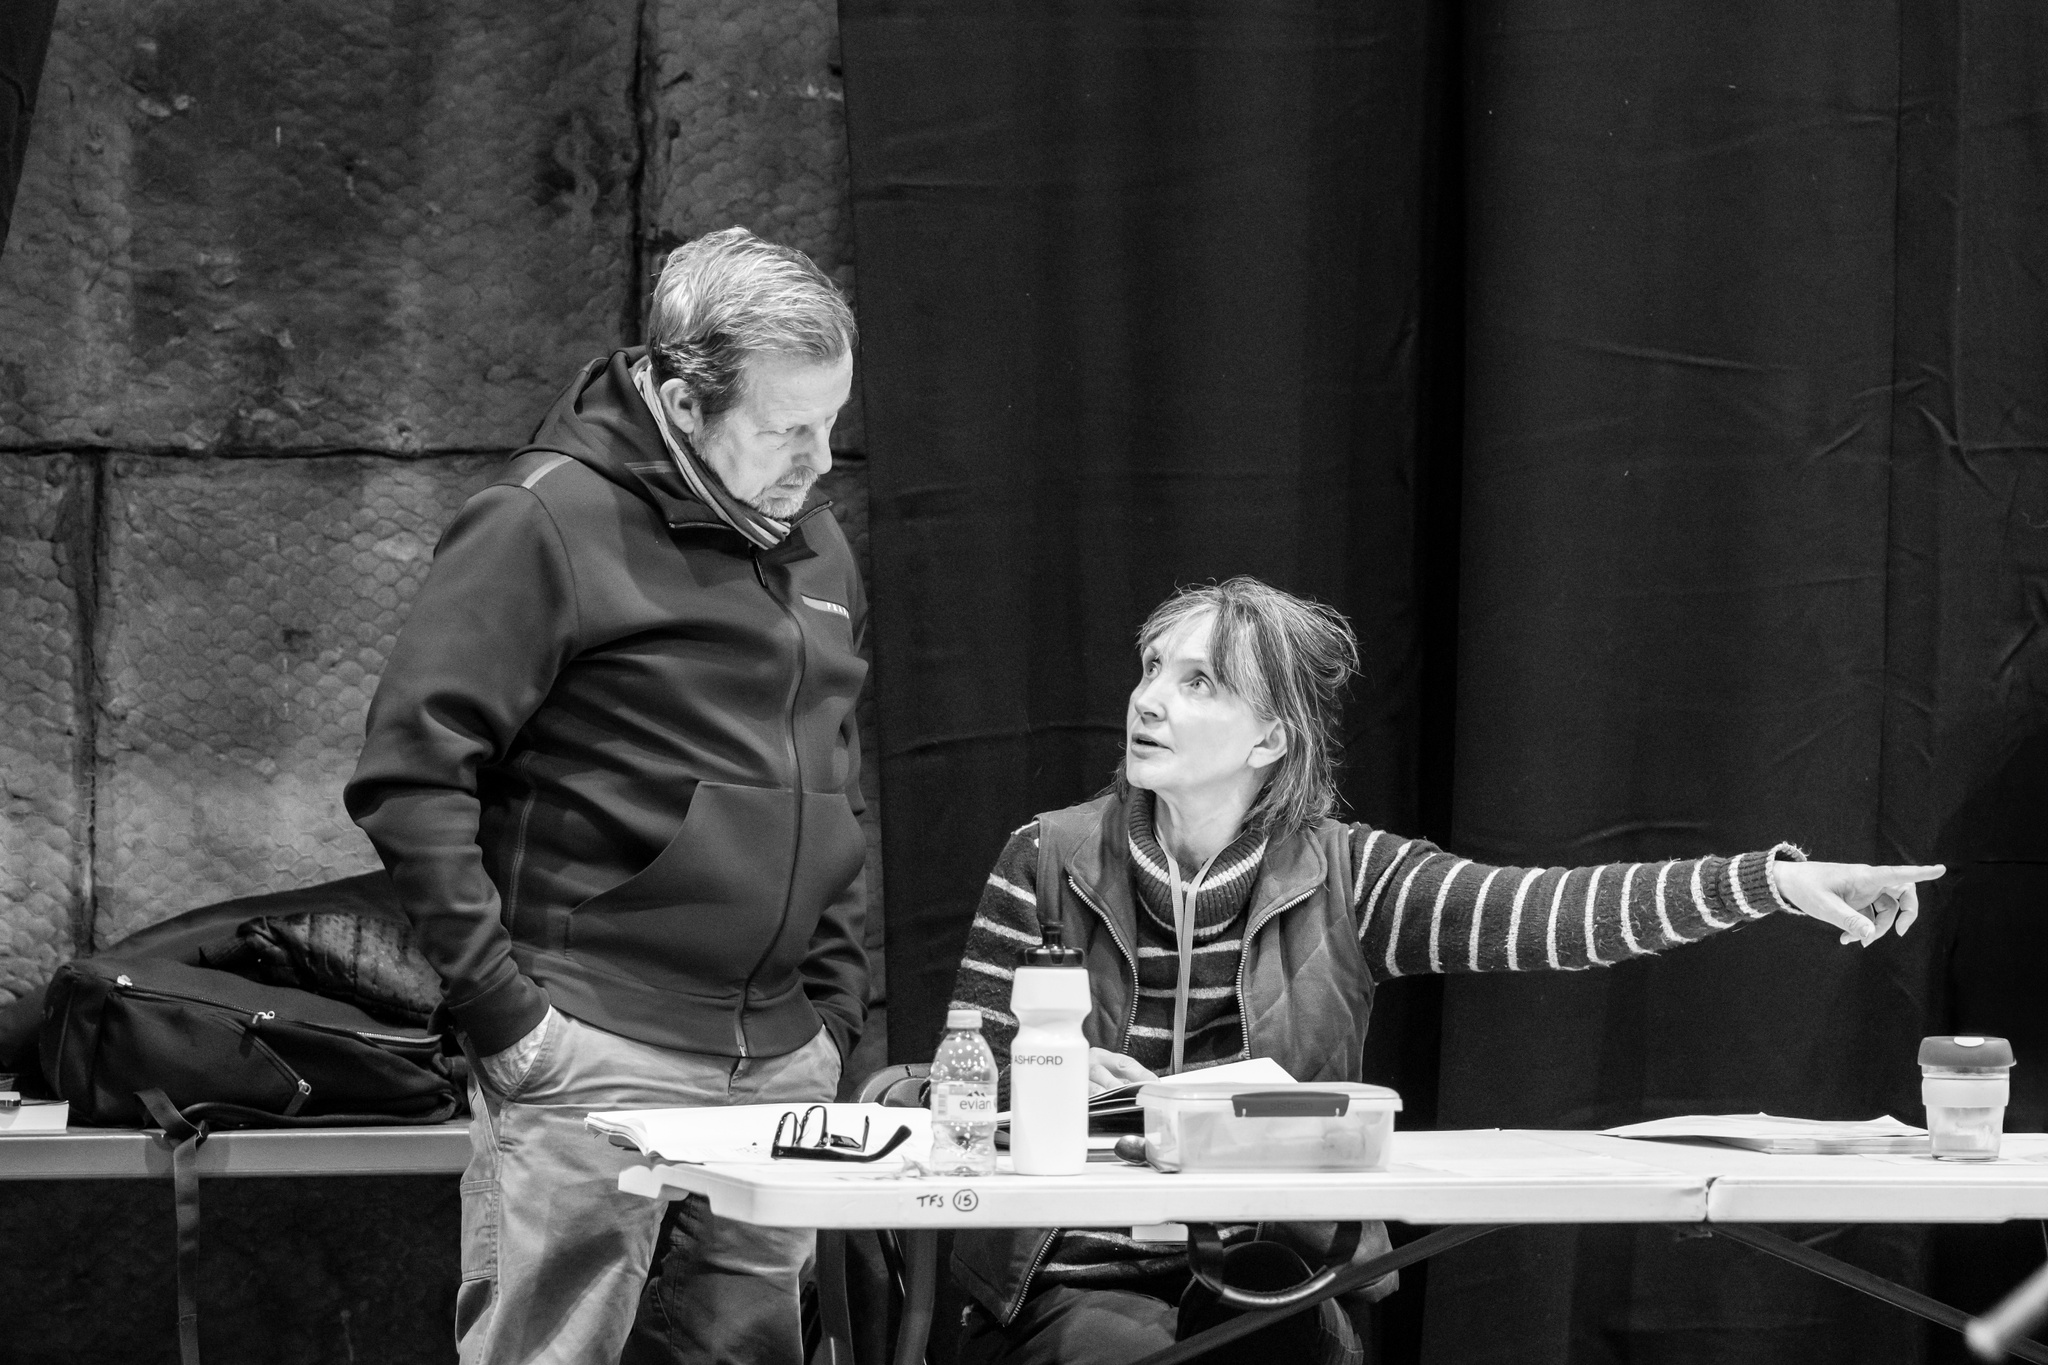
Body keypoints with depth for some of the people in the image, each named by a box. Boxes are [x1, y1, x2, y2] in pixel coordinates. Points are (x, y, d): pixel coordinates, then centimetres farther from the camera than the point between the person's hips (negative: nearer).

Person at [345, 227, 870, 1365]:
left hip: (781, 1056, 7)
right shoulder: (551, 523, -9)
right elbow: (409, 776, -12)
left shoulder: (816, 547, 15)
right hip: (597, 1056, -7)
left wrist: (835, 1006, 15)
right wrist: (500, 1008, -15)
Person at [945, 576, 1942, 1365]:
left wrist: (1780, 881, -22)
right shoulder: (1049, 862, 0)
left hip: (1269, 1272, 1)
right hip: (1080, 1279, -1)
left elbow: (1549, 915, -10)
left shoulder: (1336, 877, 1)